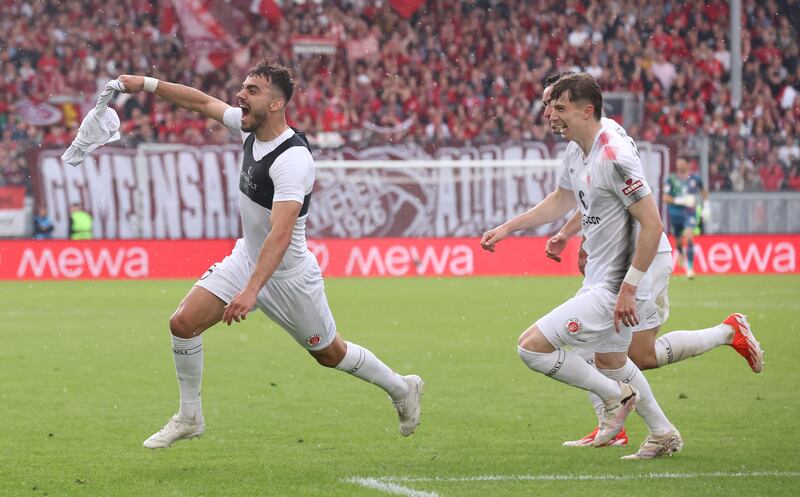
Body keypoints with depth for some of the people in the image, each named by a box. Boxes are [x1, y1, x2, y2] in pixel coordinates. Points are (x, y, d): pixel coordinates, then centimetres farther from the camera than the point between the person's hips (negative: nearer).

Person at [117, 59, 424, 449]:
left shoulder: (292, 159, -31)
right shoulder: (249, 126, -7)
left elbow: (281, 234, -38)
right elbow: (202, 102, 10)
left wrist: (251, 291, -46)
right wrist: (147, 84, 3)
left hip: (288, 277, -7)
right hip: (246, 257, 7)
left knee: (330, 353, 10)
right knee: (184, 321, -9)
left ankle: (402, 389, 36)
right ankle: (189, 417, 6)